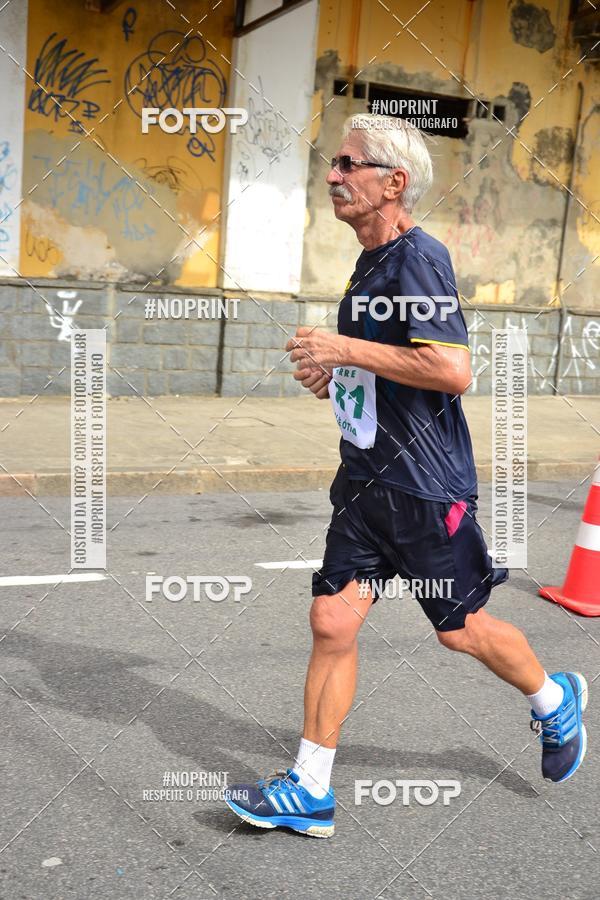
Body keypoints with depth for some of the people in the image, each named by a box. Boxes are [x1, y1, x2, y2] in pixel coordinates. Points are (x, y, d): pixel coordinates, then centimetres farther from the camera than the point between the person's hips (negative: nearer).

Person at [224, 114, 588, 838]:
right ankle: (310, 791, 14)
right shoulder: (372, 262, 13)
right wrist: (337, 371, 9)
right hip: (366, 480, 8)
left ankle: (557, 703, 38)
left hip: (425, 486, -8)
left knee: (460, 629, 9)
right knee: (332, 623, 4)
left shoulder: (418, 258, -17)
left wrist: (346, 349, -23)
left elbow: (453, 369, -27)